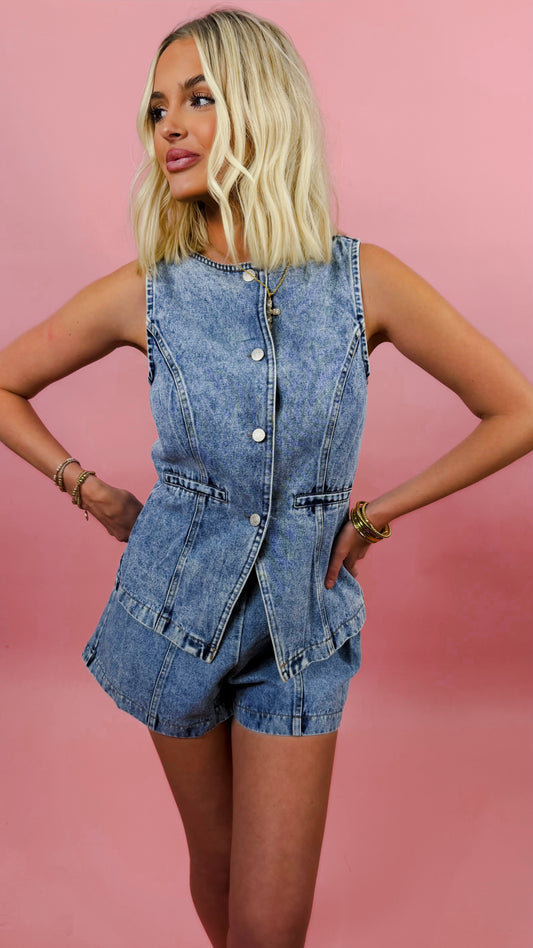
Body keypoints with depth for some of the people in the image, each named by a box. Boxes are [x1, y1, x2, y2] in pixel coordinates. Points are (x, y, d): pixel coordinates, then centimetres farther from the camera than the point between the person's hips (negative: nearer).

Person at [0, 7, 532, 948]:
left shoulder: (363, 279, -11)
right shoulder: (144, 292, -8)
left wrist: (381, 509, -5)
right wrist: (91, 491, 0)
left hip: (301, 621, -1)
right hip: (178, 605, 1)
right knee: (215, 868, 20)